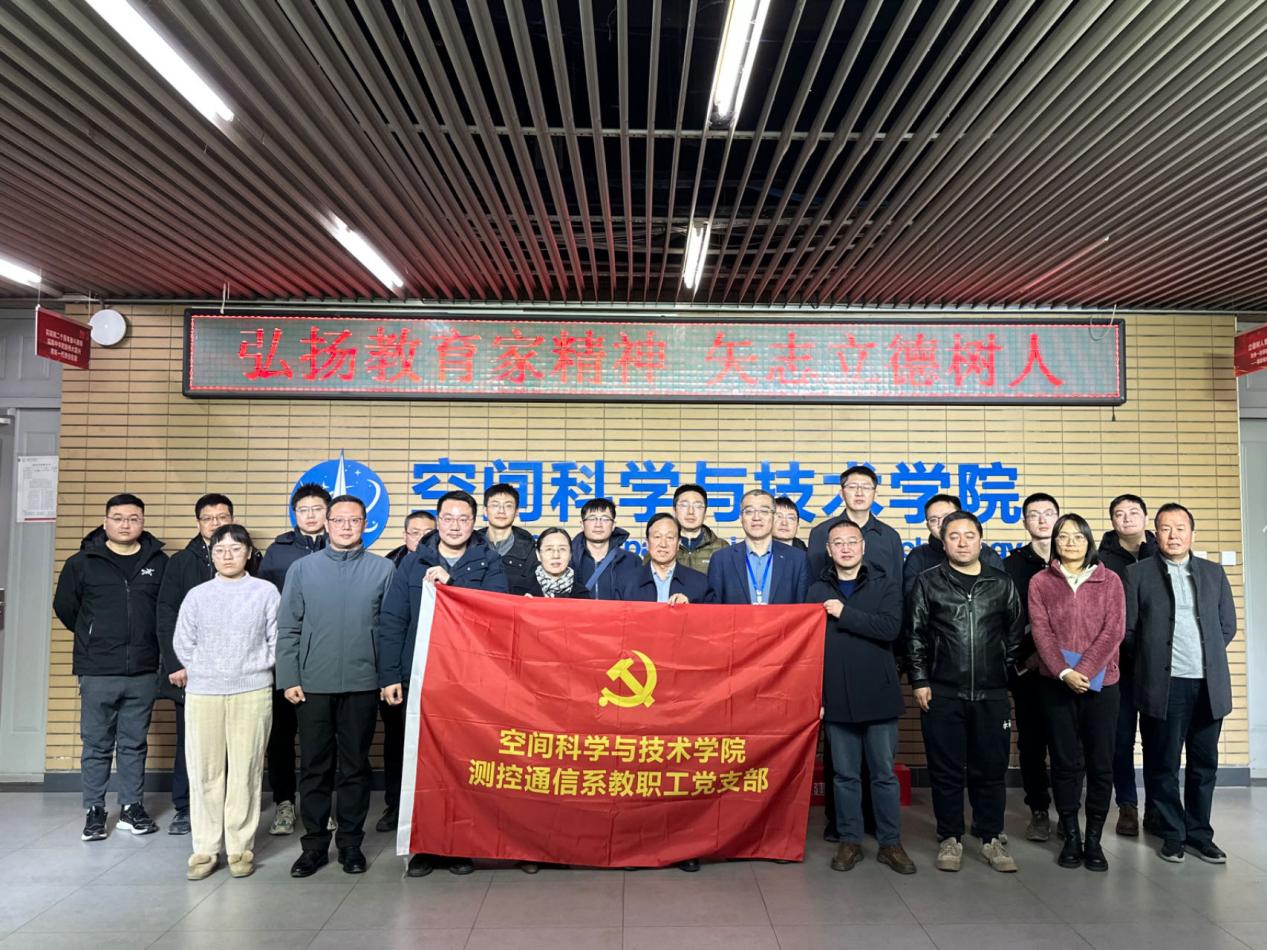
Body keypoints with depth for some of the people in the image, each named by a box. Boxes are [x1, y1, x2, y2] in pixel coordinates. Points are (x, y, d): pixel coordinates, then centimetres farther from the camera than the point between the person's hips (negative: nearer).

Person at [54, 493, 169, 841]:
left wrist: (148, 641, 6)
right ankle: (94, 811, 21)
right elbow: (64, 607, 10)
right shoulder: (82, 562, 0)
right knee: (96, 745, 8)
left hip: (143, 672, 1)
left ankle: (132, 808, 22)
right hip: (97, 672, -1)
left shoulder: (159, 562, 2)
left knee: (134, 744, 11)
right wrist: (91, 639, 13)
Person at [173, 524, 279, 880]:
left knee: (246, 771, 2)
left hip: (252, 693, -1)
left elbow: (277, 641, 4)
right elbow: (182, 643, 11)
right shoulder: (197, 595, 8)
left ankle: (240, 847, 12)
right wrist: (201, 671, 6)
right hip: (202, 693, 2)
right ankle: (205, 848, 16)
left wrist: (254, 668, 2)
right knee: (204, 772, 5)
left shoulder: (266, 592, 3)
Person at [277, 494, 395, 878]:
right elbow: (288, 628, 4)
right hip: (313, 684, 1)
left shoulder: (383, 569, 2)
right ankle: (315, 843, 22)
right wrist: (288, 678, -2)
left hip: (362, 684, -1)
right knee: (314, 767, 8)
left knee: (355, 766, 8)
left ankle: (351, 842, 21)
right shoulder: (303, 568, 4)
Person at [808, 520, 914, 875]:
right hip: (837, 698, 1)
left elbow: (890, 627, -15)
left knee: (884, 774, 9)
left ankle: (890, 842, 23)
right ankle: (850, 841, 23)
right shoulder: (818, 592, 4)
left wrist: (844, 613, -16)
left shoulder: (884, 585, 1)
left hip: (878, 695, -1)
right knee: (845, 775, 10)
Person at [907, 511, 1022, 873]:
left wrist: (1006, 674, 7)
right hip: (942, 694, -1)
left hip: (992, 695, 1)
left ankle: (992, 838, 23)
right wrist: (920, 681, -3)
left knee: (991, 769, 8)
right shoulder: (927, 583, 3)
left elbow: (1014, 635, 12)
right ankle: (950, 839, 19)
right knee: (946, 770, 6)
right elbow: (916, 635, 2)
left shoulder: (1002, 584, 7)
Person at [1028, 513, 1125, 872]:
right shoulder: (1040, 582, 5)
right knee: (1066, 762, 4)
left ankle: (1094, 839, 15)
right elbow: (1041, 632, -2)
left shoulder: (1109, 580, 6)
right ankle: (1071, 838, 14)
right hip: (1056, 684, 0)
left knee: (1100, 762, 3)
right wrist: (1064, 672, -15)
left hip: (1100, 682, 0)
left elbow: (1113, 631, -3)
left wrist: (1084, 670, -14)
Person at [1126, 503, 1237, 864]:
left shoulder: (1214, 573, 12)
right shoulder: (1138, 573, 2)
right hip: (1163, 685, -3)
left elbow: (1227, 626, 14)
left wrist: (1204, 659, 10)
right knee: (1163, 764, 4)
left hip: (1209, 685, 3)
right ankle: (1173, 833, 18)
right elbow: (1128, 629, 2)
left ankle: (1199, 833, 23)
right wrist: (1153, 659, 5)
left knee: (1204, 764, 10)